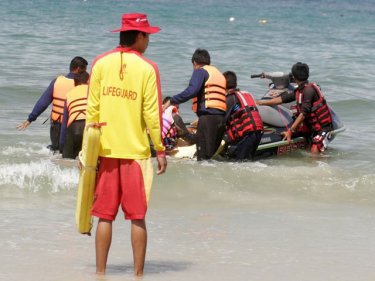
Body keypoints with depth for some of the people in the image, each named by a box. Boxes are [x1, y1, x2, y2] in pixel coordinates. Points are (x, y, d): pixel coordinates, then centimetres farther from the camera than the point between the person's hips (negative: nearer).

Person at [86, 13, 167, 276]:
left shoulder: (101, 63, 1)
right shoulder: (147, 69, -7)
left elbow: (92, 109, 1)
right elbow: (152, 114, -7)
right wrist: (160, 150, 1)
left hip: (106, 150, 3)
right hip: (136, 152, -2)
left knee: (105, 216, 7)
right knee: (137, 218, 3)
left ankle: (100, 273, 8)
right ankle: (138, 274, 5)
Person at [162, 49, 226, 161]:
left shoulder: (200, 71, 2)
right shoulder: (219, 74, 27)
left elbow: (192, 90, -15)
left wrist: (171, 101, -12)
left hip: (208, 116, -8)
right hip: (221, 117, 8)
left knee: (203, 157, -12)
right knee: (214, 155, 11)